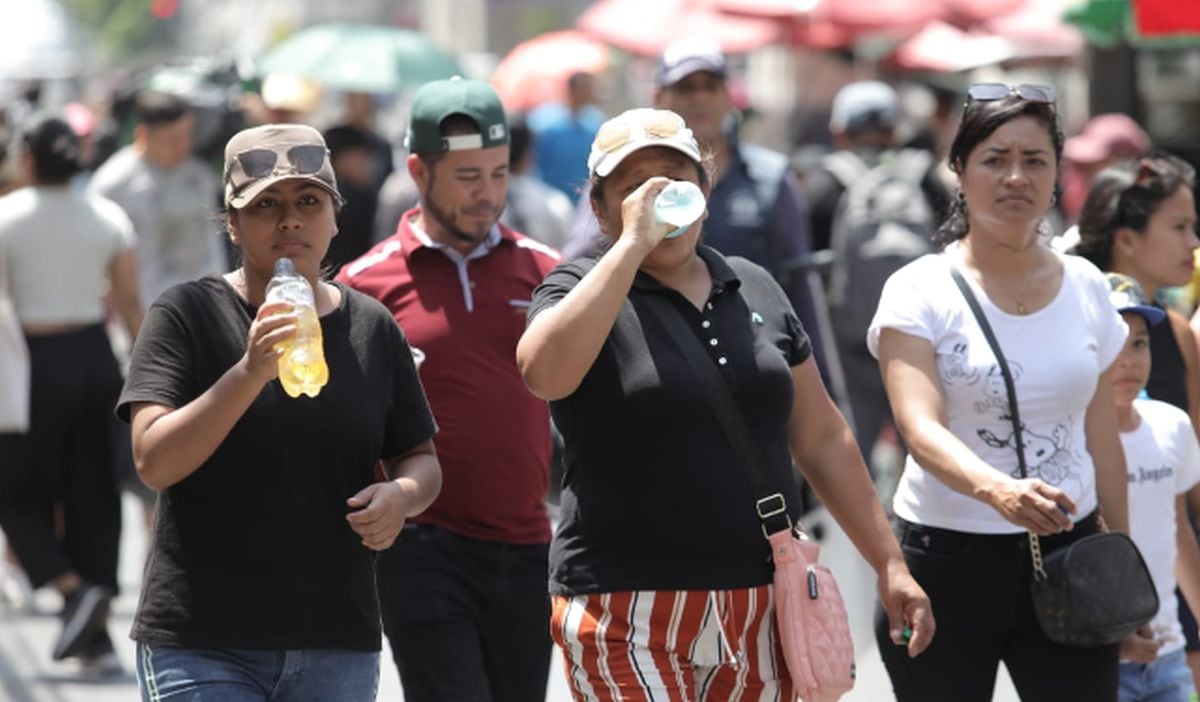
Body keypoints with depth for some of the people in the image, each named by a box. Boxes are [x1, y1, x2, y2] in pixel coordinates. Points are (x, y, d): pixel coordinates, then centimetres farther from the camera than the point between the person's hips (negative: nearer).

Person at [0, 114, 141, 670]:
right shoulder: (107, 216, 4)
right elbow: (130, 304, 3)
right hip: (96, 359, 4)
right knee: (93, 496, 9)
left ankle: (73, 588, -13)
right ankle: (95, 636, 8)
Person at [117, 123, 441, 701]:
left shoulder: (372, 328, 9)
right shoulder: (188, 314, -3)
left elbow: (421, 459, 16)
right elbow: (153, 462, -13)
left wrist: (401, 493, -8)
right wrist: (251, 373, -26)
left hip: (336, 649, 4)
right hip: (201, 651, -4)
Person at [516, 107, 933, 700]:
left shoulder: (755, 290, 14)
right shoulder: (580, 292, 0)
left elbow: (822, 437, 19)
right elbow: (544, 373, -24)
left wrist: (890, 565, 14)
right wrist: (633, 244, -19)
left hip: (760, 613, 5)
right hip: (628, 613, -5)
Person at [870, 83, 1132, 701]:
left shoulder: (1085, 287, 7)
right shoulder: (919, 292, -6)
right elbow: (920, 428, -21)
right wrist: (998, 491, -40)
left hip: (1067, 554, 3)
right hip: (949, 559, -3)